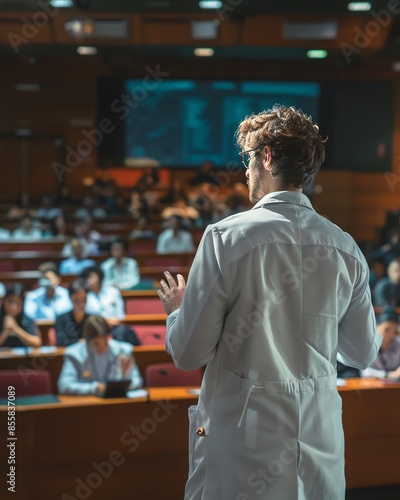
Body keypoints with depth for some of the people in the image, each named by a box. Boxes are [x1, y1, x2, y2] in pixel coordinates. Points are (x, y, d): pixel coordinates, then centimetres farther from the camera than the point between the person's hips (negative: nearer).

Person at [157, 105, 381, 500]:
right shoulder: (346, 249, -1)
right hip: (320, 435, 4)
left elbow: (189, 353, -10)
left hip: (243, 435, -4)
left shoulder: (226, 237, -13)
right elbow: (363, 354, 10)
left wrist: (177, 309, 11)